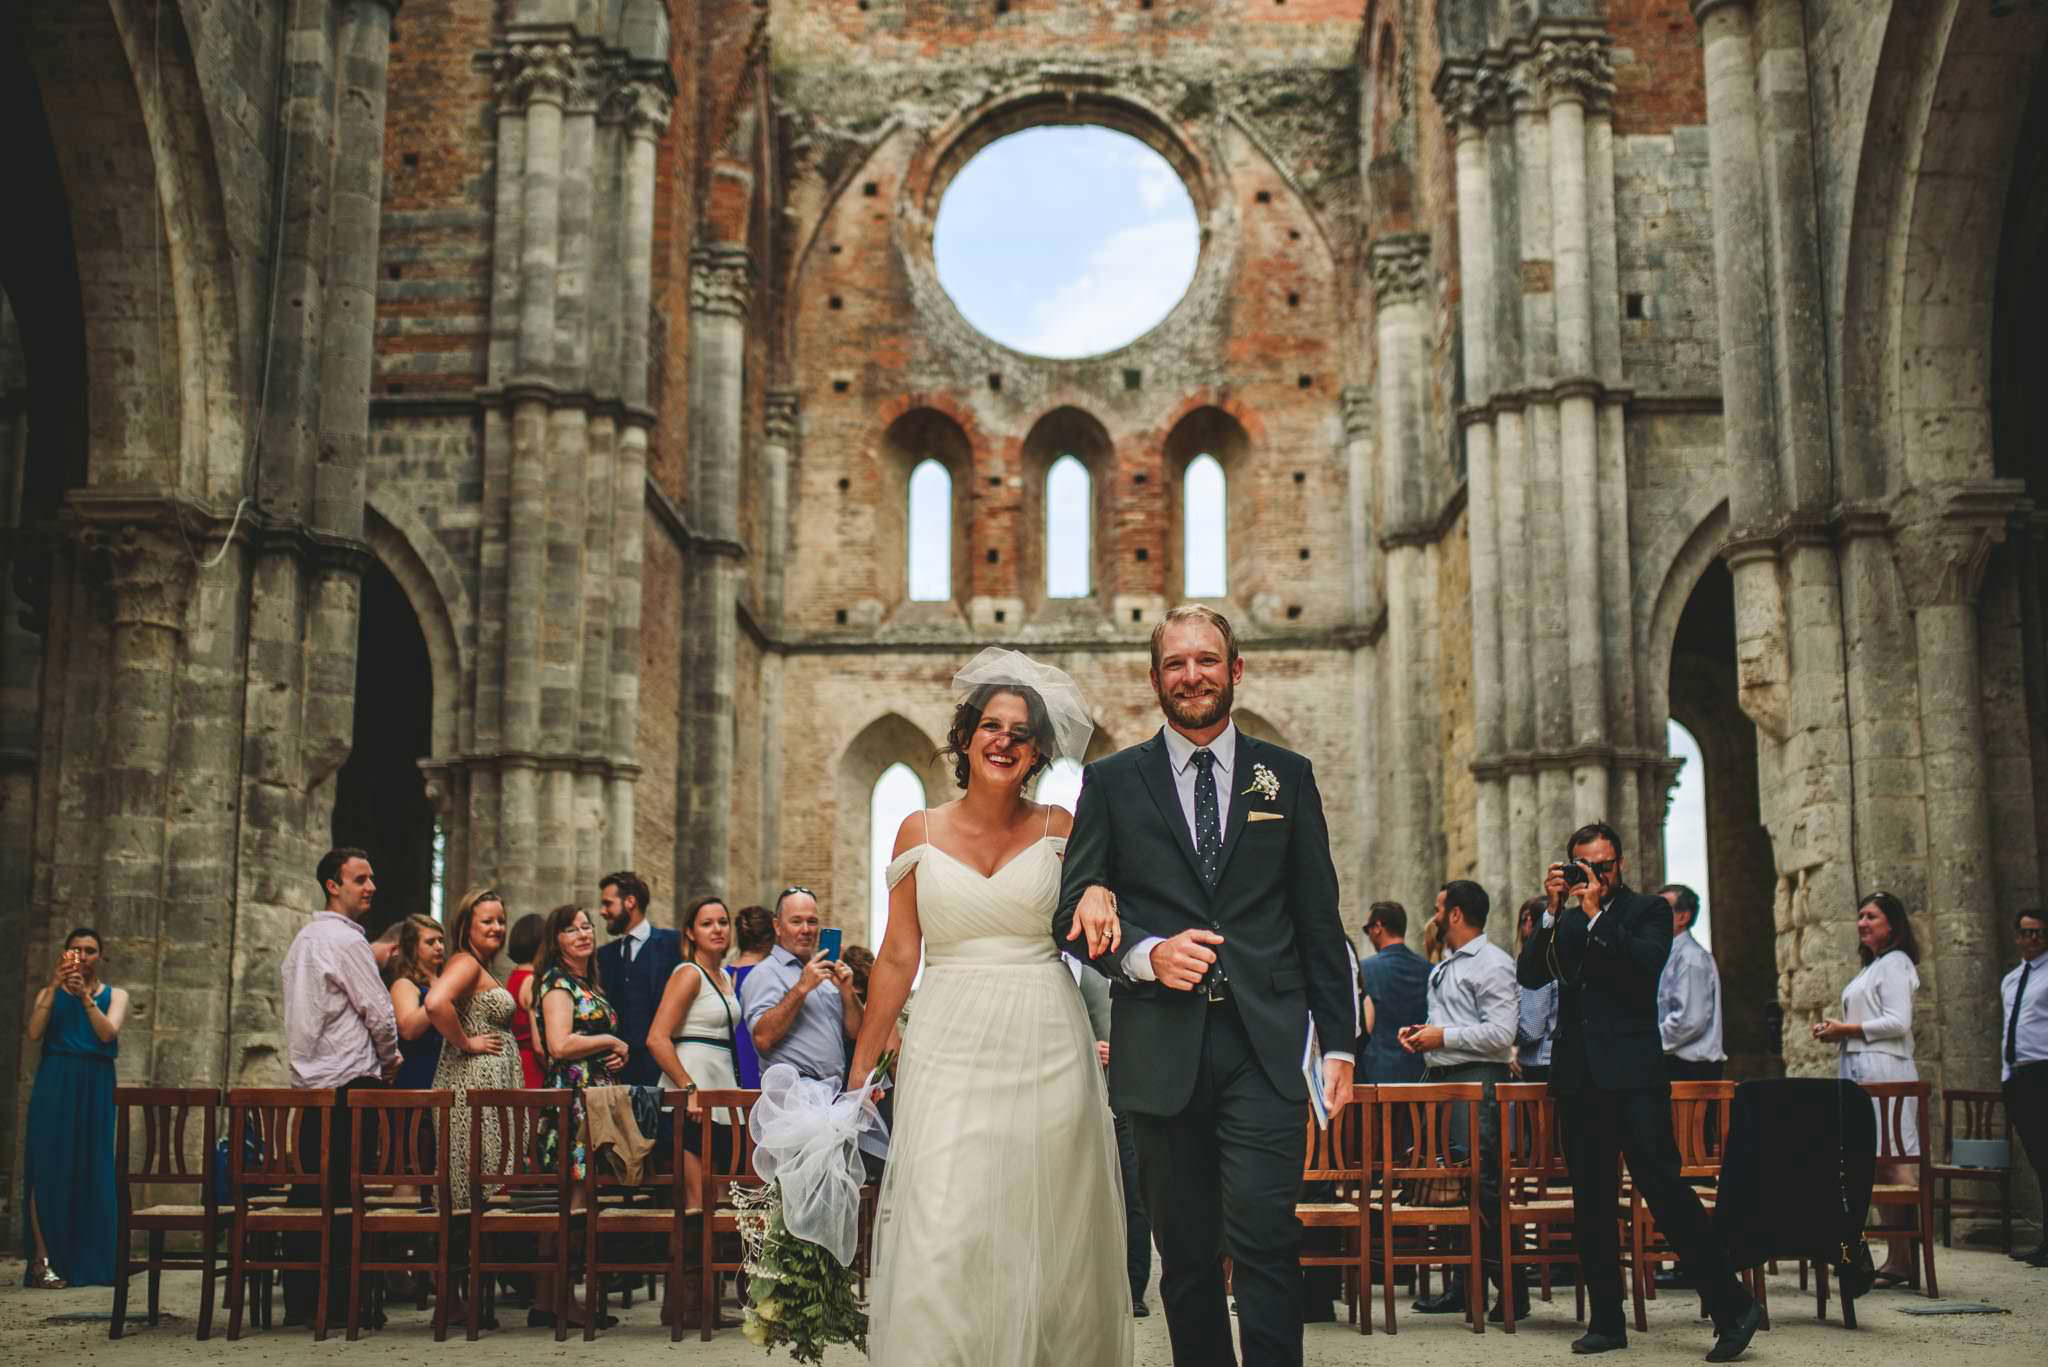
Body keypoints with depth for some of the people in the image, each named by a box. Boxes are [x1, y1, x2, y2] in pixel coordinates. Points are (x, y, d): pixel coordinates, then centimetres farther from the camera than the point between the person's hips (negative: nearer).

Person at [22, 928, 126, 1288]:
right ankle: (42, 1259, -11)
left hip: (95, 1086, 1)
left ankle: (87, 1261, 5)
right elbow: (34, 1033, -7)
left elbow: (108, 1033, -7)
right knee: (49, 1166, -9)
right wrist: (53, 988, -13)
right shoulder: (51, 992, 10)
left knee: (92, 1169, 0)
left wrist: (85, 996, -16)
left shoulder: (115, 995, 12)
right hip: (55, 1083, -1)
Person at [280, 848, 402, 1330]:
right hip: (349, 1081, -9)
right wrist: (389, 1058, 8)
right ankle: (342, 1303, -2)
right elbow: (380, 1011, -12)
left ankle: (300, 1299, 12)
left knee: (310, 1190, 9)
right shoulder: (346, 939, -11)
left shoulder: (303, 938, 18)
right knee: (347, 1198, -4)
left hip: (307, 1080, 9)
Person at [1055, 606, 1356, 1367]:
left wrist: (1339, 1041, 6)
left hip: (1264, 1048, -1)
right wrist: (1146, 954, -13)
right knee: (1186, 1255, 8)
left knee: (1265, 1238, -12)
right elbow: (1072, 914, 5)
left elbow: (1320, 923, 11)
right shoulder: (1111, 781, 9)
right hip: (1161, 1052, 1)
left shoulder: (1287, 777, 11)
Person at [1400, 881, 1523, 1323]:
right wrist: (1422, 1032, 12)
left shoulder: (1493, 964, -10)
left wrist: (1444, 1037, -14)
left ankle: (1510, 1289, -4)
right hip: (1442, 1079, 10)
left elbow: (1501, 1033, -18)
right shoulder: (1444, 965, 21)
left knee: (1480, 1182, -12)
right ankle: (1463, 1284, 18)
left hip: (1476, 1080, -10)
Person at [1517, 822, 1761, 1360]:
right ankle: (1606, 1321, 13)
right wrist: (1552, 911, -4)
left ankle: (1732, 1306, -6)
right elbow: (1529, 974, 5)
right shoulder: (1565, 922, 17)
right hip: (1578, 1076, 5)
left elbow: (1645, 965, -13)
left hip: (1632, 1074, -5)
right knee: (1591, 1202, 7)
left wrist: (1596, 913, -11)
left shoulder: (1649, 911, 5)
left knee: (1663, 1185, -12)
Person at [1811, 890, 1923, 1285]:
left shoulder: (1894, 963, -5)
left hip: (1884, 1070, -10)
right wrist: (1835, 1031, 12)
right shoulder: (1872, 968, 24)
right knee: (1878, 1163, 6)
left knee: (1891, 1160, -12)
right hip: (1861, 1071, 10)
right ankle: (1897, 1259, 7)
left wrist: (1846, 1029, -10)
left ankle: (1903, 1260, -13)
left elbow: (1897, 1022, -15)